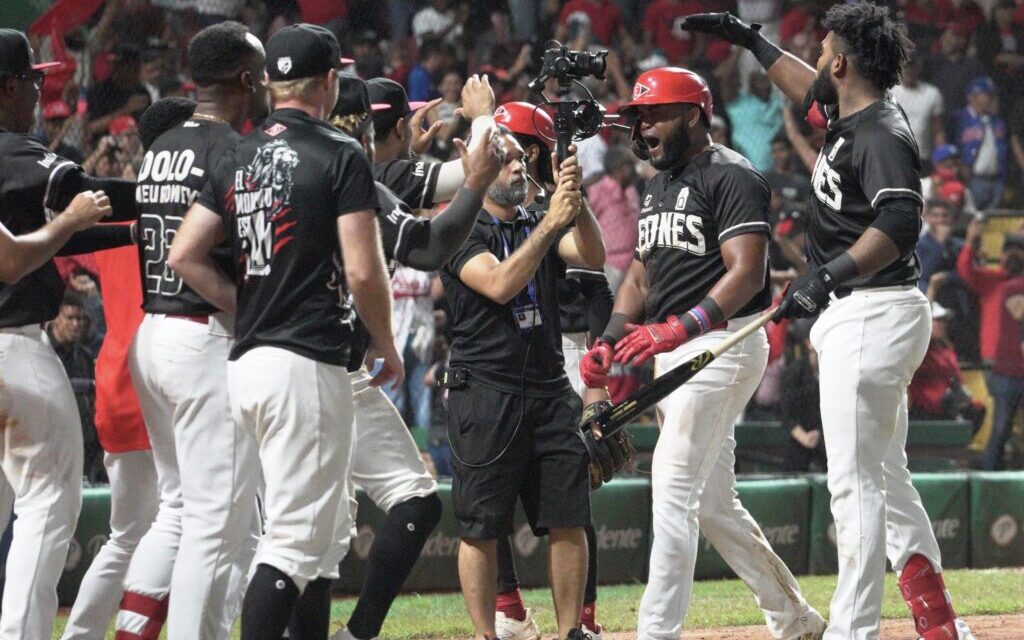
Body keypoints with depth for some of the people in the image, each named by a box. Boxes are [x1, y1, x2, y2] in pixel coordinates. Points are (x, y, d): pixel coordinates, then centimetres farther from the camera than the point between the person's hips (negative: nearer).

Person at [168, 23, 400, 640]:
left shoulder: (238, 158, 12)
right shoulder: (340, 155, -8)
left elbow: (184, 256, 8)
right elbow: (363, 272, -13)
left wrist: (249, 309, 14)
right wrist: (386, 344, 2)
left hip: (246, 361, 8)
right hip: (309, 364, -8)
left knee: (329, 521, 21)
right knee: (295, 537, -9)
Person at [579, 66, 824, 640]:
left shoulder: (731, 177, -9)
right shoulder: (660, 185, 20)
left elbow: (747, 274, -19)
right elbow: (641, 275, 24)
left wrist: (678, 328, -29)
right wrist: (609, 343, 8)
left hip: (722, 345, -10)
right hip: (673, 356, 10)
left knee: (673, 491, -16)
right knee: (712, 503, 12)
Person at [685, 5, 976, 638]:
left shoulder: (882, 136, -17)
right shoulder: (851, 117, 14)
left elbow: (901, 224, -31)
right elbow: (810, 87, 36)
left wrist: (829, 276, -38)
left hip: (872, 316, -11)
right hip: (852, 317, 11)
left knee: (855, 481, -12)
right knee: (886, 478, 13)